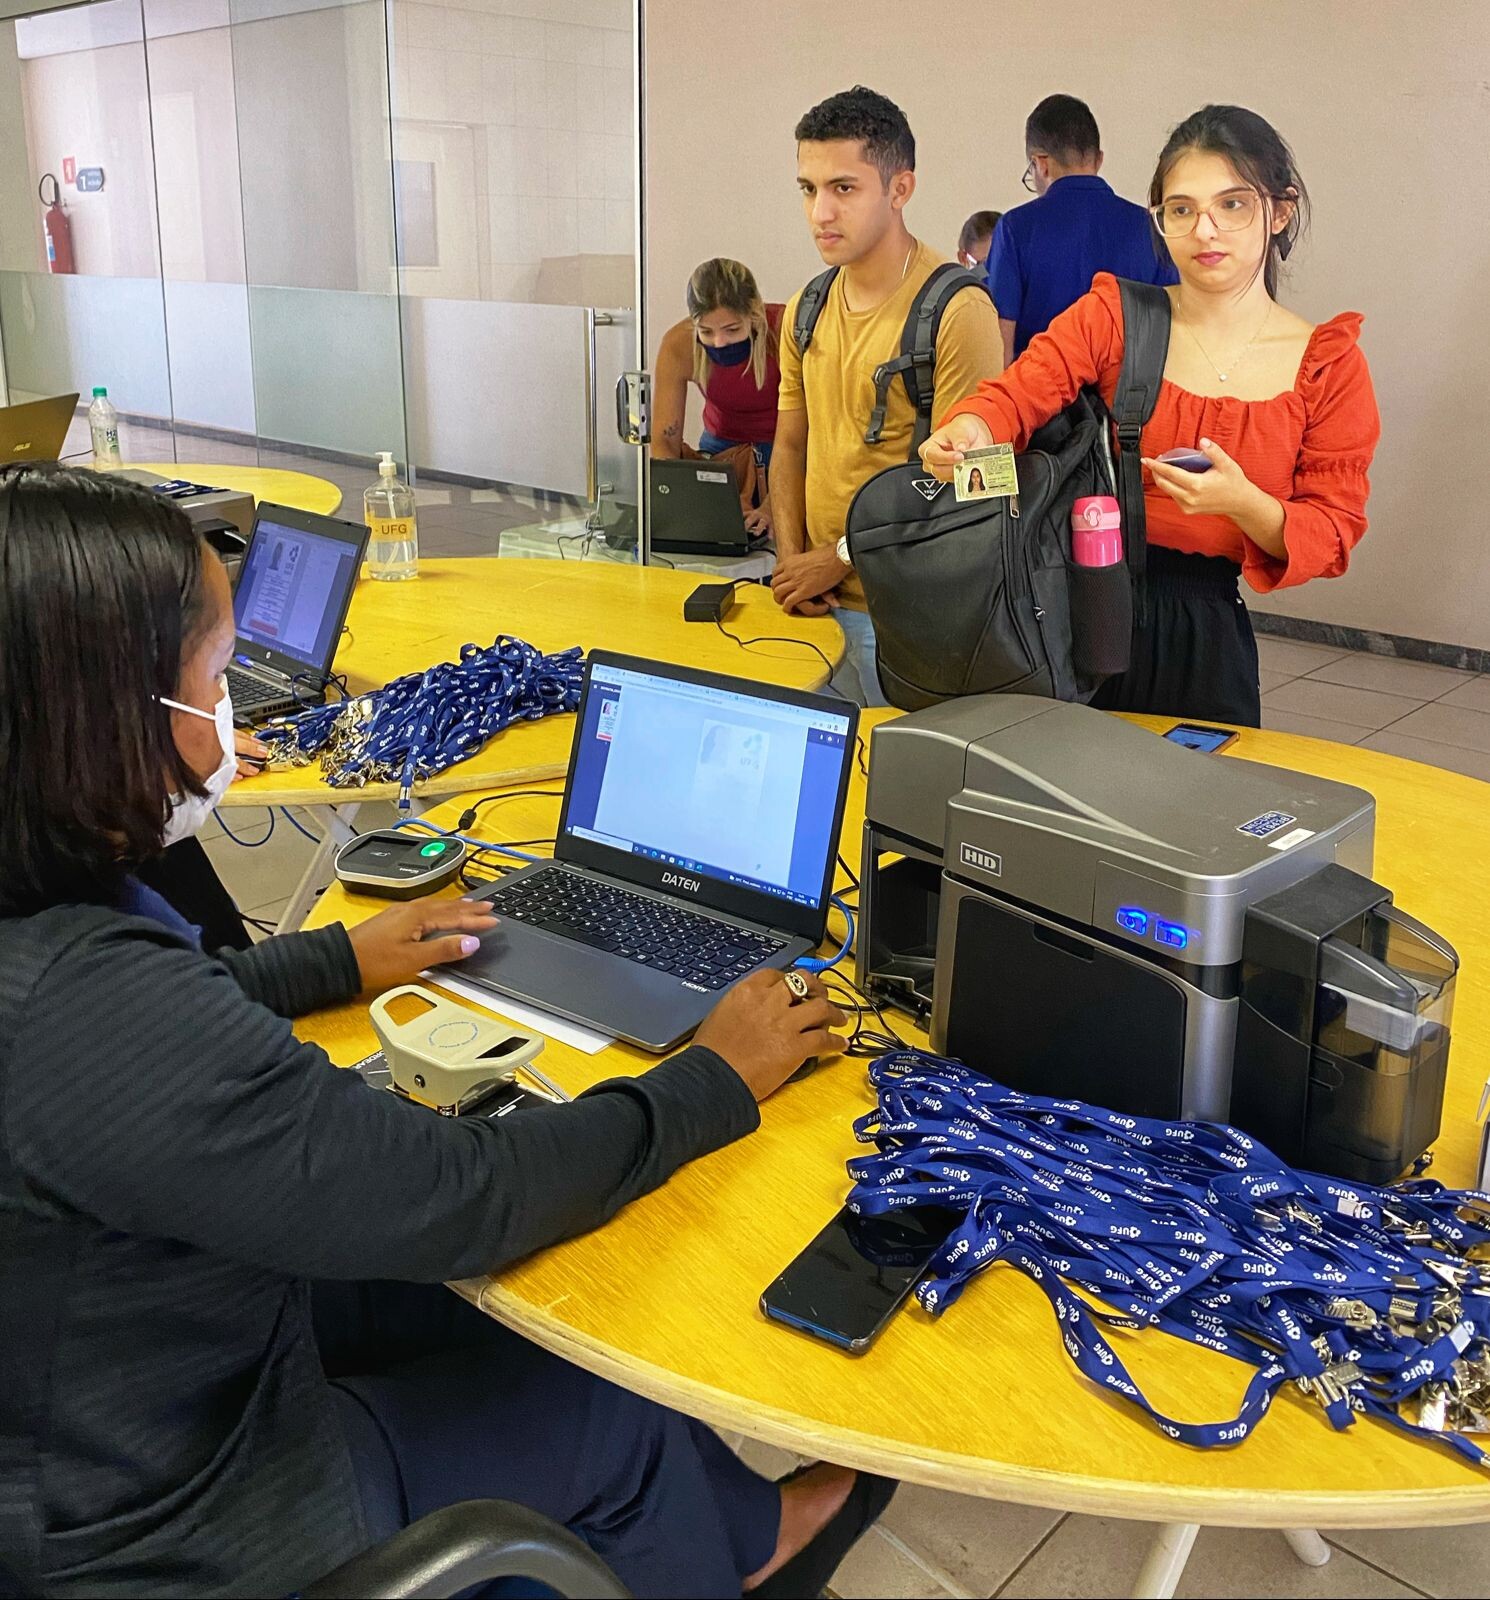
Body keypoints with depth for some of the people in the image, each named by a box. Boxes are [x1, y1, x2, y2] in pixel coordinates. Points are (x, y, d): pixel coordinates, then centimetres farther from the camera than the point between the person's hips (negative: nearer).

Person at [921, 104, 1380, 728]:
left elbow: (1334, 531, -2)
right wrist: (968, 431, -37)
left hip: (1204, 636, 0)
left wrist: (1245, 504, -22)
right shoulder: (1115, 315, 0)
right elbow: (1016, 394, -14)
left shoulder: (1329, 366, -1)